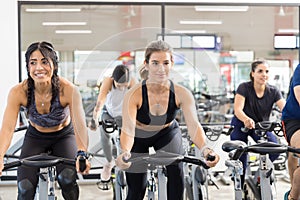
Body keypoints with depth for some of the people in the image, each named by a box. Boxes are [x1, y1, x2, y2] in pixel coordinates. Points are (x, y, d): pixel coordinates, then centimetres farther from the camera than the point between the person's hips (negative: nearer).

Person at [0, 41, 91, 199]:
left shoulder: (68, 90, -29)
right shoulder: (18, 92, -26)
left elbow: (79, 124, -37)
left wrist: (82, 154, -56)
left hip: (63, 136, -1)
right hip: (35, 137, 1)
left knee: (67, 179, -26)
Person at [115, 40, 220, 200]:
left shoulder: (182, 94, -29)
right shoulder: (134, 95, -34)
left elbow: (193, 125, -39)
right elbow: (128, 129, -43)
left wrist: (204, 148, -59)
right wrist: (125, 152, -64)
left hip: (167, 134, 2)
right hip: (139, 137, -1)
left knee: (176, 174, -21)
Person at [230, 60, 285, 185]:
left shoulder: (273, 91, -12)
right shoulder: (244, 88, -21)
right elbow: (237, 109, -33)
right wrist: (246, 119, -56)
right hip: (241, 125, -2)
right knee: (241, 159, -5)